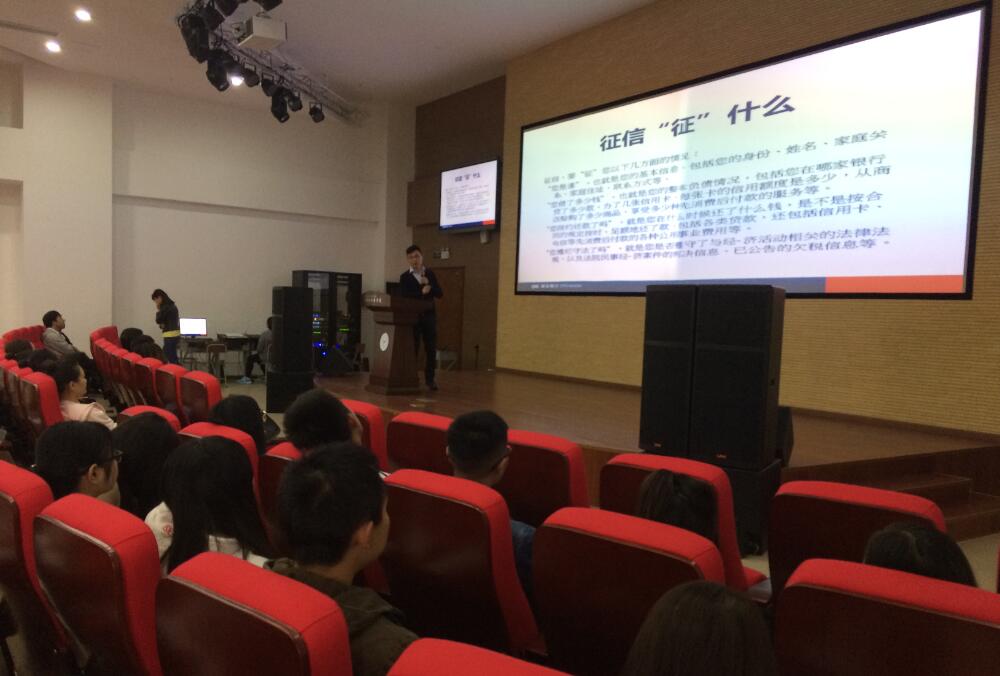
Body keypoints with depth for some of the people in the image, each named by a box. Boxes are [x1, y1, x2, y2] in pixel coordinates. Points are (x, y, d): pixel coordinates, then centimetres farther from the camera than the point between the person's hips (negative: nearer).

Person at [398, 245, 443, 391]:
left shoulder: (430, 274, 11)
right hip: (413, 316, -2)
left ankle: (430, 379, 12)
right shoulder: (405, 277, 2)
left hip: (429, 316, 3)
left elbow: (440, 293, 4)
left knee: (431, 349, 2)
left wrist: (428, 285, -11)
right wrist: (422, 292, -16)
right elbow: (404, 296, -12)